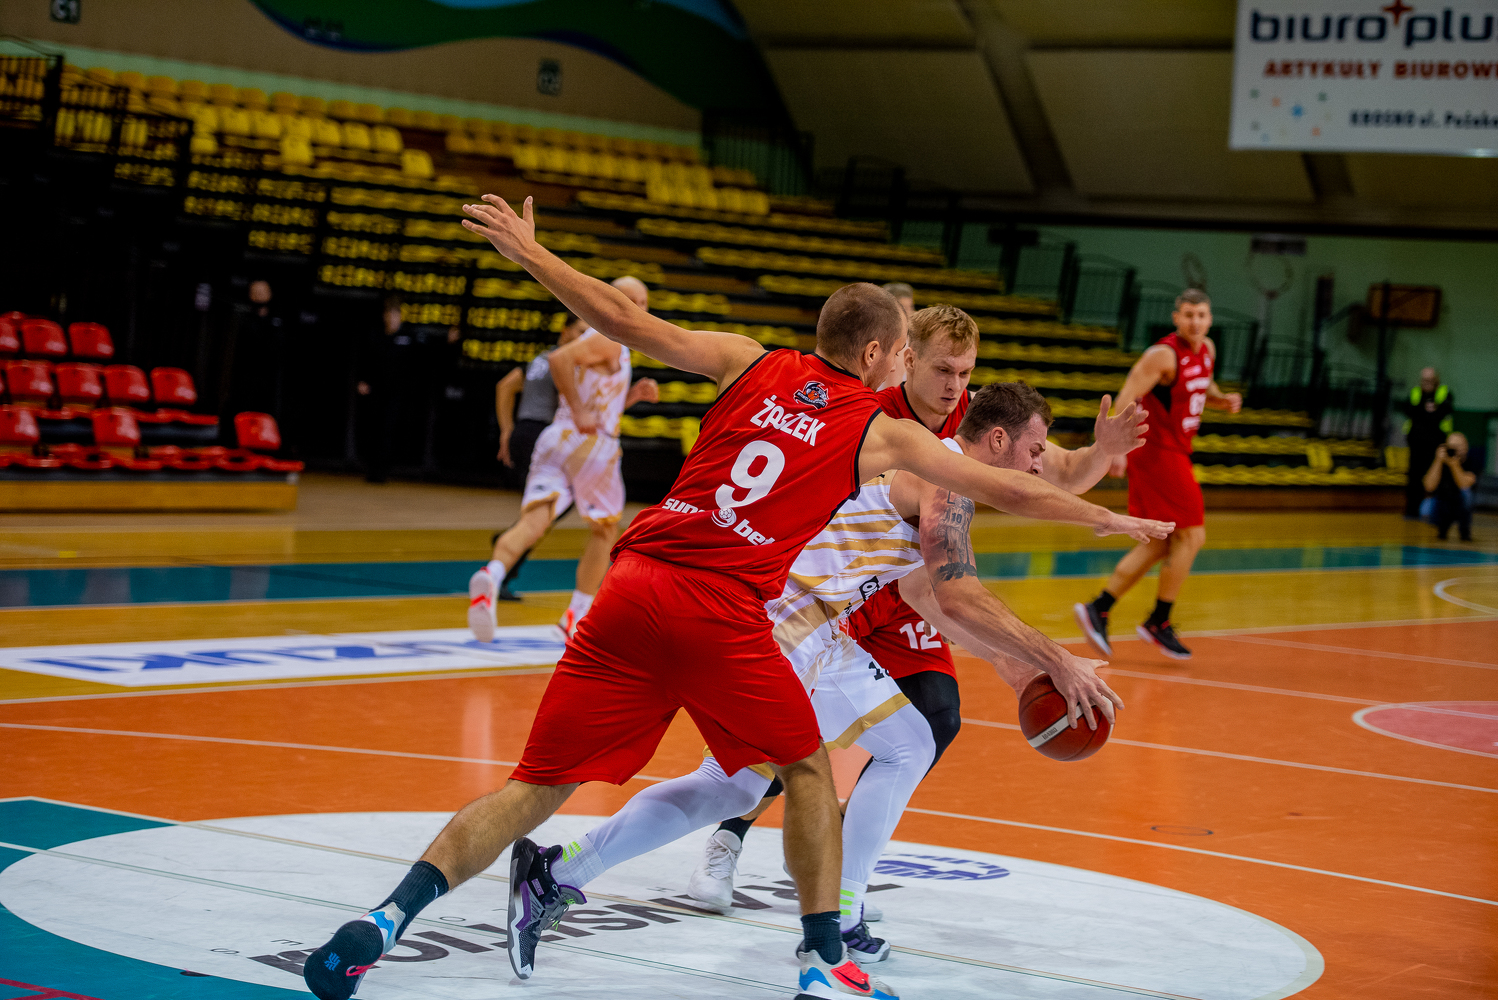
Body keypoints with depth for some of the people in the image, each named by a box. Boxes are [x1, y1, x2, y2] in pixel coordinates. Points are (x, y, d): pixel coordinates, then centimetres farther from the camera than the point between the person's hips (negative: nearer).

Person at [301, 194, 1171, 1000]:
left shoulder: (750, 365, 17)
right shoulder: (880, 433, 11)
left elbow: (626, 322, 11)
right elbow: (1007, 490, 19)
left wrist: (527, 251, 20)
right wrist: (1113, 520, 33)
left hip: (636, 585, 3)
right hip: (723, 612, -3)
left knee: (538, 788, 4)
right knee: (807, 767, 22)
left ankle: (390, 917, -12)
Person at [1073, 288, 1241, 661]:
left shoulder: (1206, 349, 10)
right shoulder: (1163, 354, -17)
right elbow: (1125, 400, -21)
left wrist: (1222, 400, 5)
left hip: (1173, 453, 9)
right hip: (1157, 452, -9)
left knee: (1158, 545, 9)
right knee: (1191, 535, -7)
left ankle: (1098, 609, 8)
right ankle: (1159, 622, 1)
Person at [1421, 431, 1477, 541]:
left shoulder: (1469, 462, -12)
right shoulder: (1435, 461, -13)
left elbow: (1464, 485, -30)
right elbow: (1429, 487, -27)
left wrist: (1454, 464, -40)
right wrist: (1438, 461, -32)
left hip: (1460, 505, 0)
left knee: (1465, 492, -32)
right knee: (1426, 510, -33)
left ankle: (1465, 530, -8)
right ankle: (1443, 525, 6)